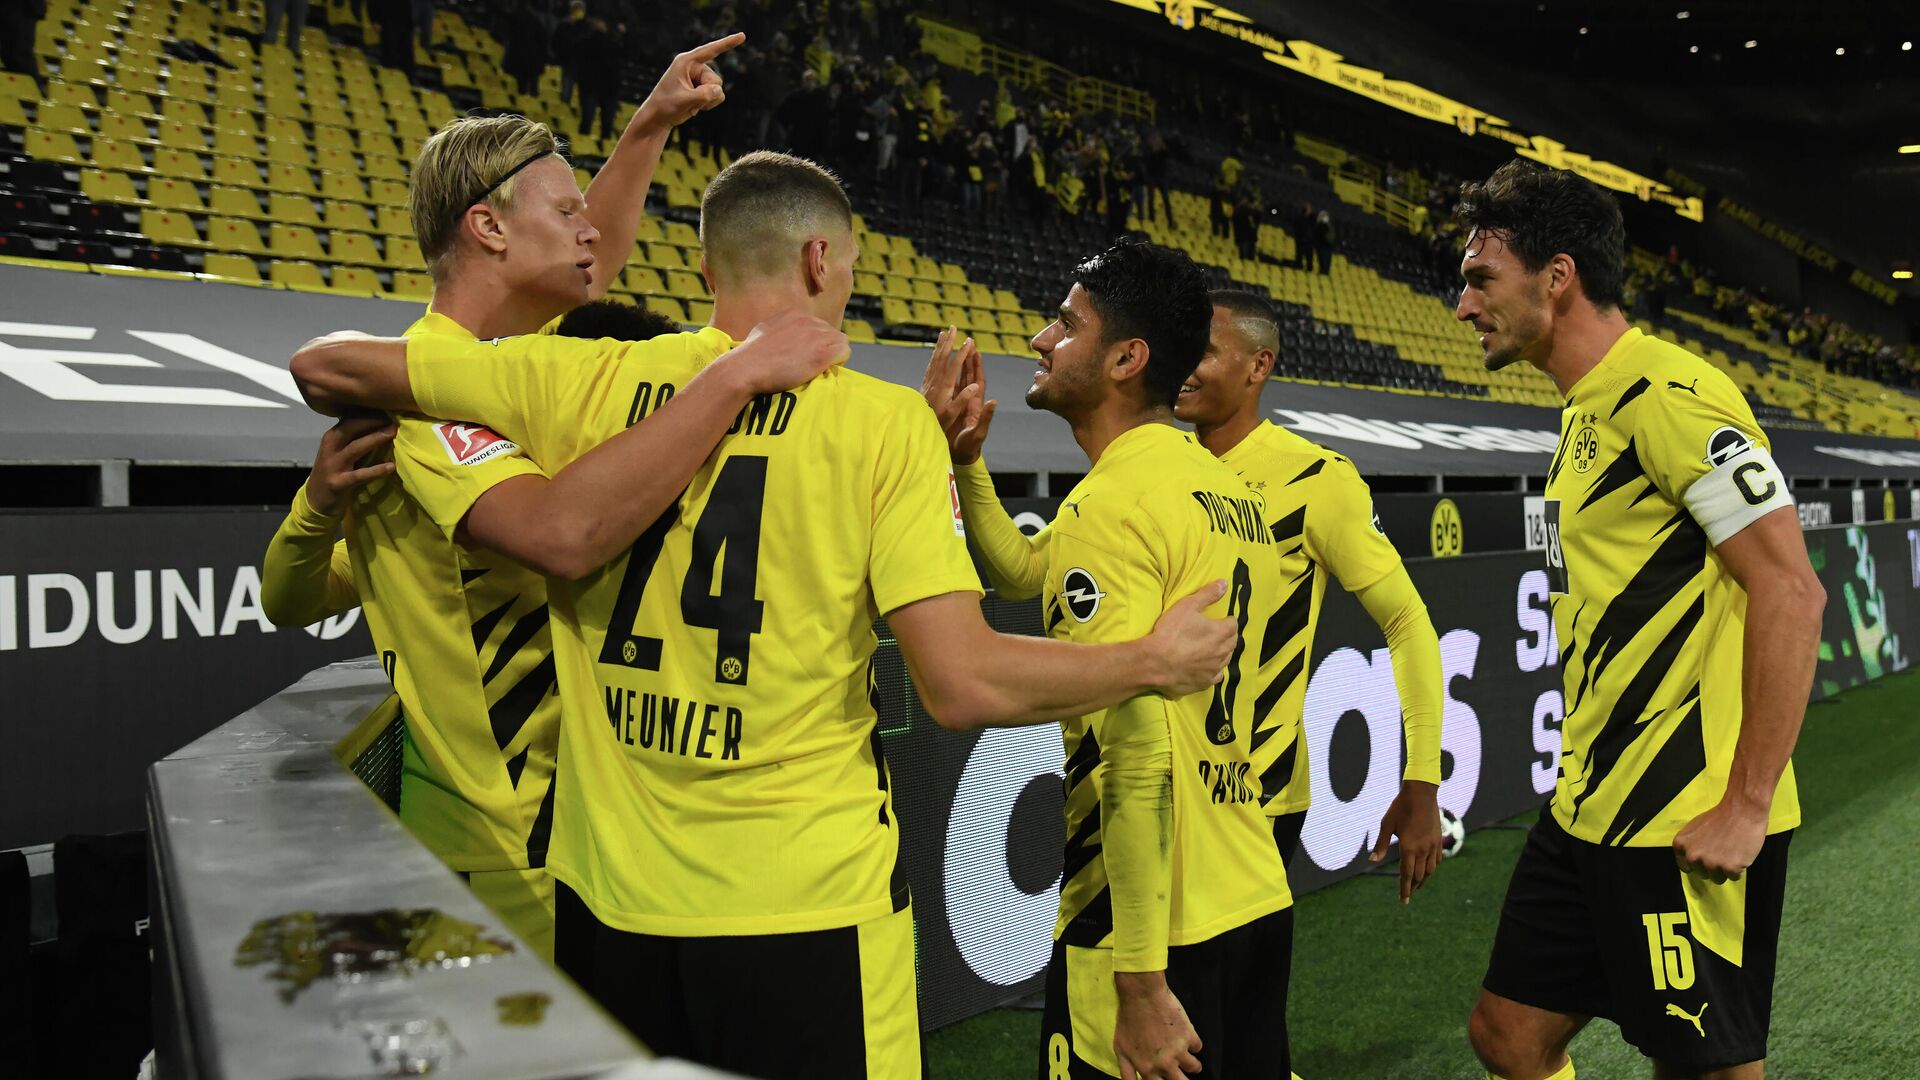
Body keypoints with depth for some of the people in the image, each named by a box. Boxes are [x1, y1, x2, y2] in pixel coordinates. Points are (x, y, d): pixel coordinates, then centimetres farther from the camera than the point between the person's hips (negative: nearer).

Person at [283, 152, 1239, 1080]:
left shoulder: (585, 383, -1)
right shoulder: (884, 421, -10)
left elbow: (321, 367, 6)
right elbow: (963, 685, -16)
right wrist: (1155, 662, -1)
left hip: (609, 895, 4)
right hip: (805, 905, -3)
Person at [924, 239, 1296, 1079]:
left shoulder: (1109, 504, -17)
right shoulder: (1230, 490, 10)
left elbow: (1137, 747, -23)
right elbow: (1029, 574, 20)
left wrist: (1141, 983, -22)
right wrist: (964, 463, 14)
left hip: (1152, 926, -8)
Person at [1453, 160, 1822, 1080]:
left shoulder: (1668, 397, -15)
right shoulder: (1587, 409, 13)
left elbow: (1789, 589, -19)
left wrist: (1748, 805, -19)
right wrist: (1589, 766, 17)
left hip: (1687, 827, -9)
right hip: (1589, 810, 9)